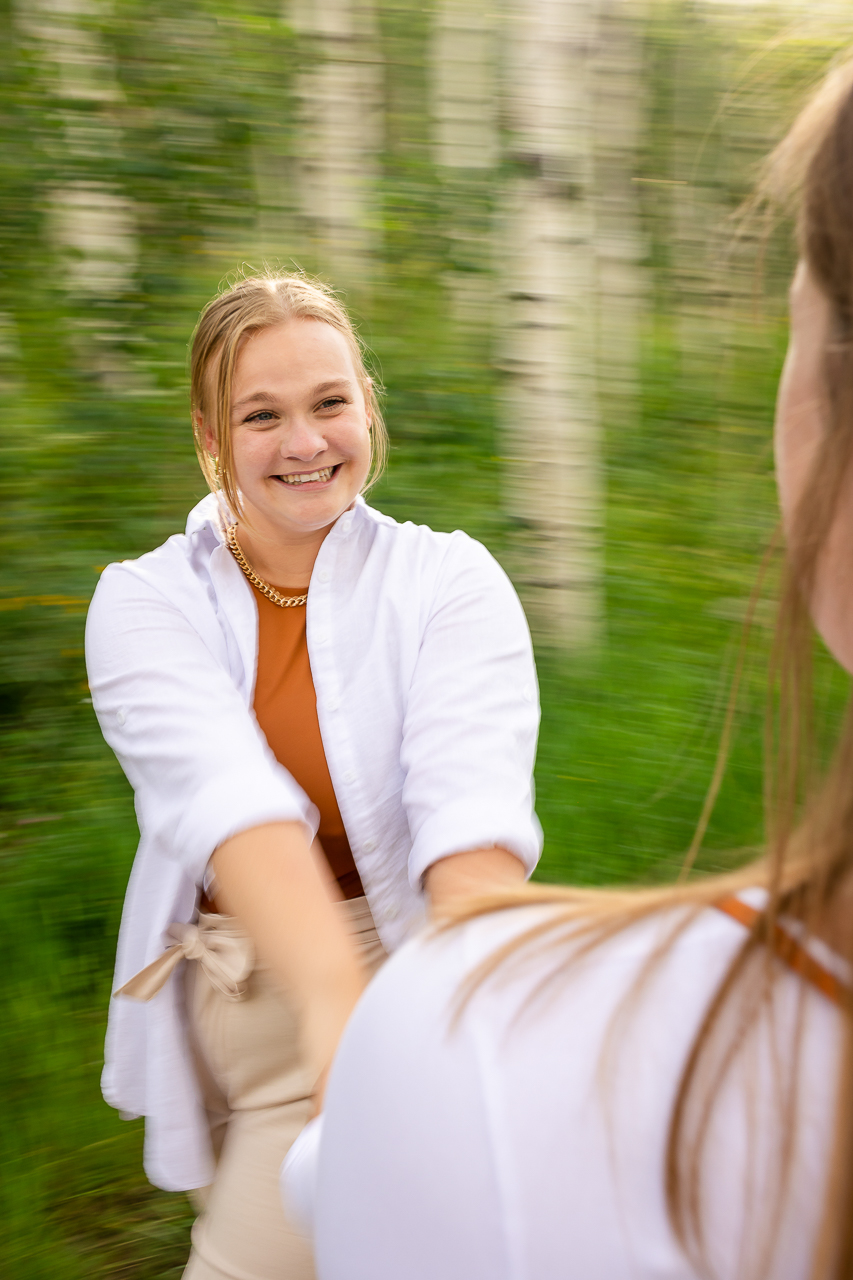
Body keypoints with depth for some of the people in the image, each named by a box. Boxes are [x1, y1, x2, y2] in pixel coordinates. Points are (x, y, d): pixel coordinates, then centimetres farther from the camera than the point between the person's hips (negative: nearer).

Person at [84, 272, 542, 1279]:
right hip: (215, 998, 3)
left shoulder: (450, 581, -10)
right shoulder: (143, 603, -7)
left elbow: (473, 804, -27)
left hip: (401, 968, -3)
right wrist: (336, 1003, -44)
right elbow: (225, 796, -27)